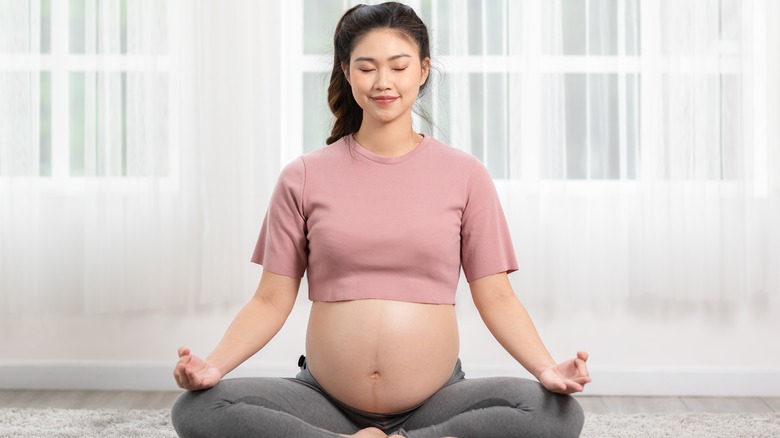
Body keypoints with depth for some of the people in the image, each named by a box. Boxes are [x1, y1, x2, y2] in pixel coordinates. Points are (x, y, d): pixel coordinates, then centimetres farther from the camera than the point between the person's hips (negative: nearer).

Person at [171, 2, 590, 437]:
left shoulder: (464, 175, 4)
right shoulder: (304, 178, 4)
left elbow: (496, 297, 2)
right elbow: (272, 301, 3)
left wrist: (547, 368, -14)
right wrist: (213, 365, -14)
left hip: (435, 400, -1)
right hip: (326, 398, 1)